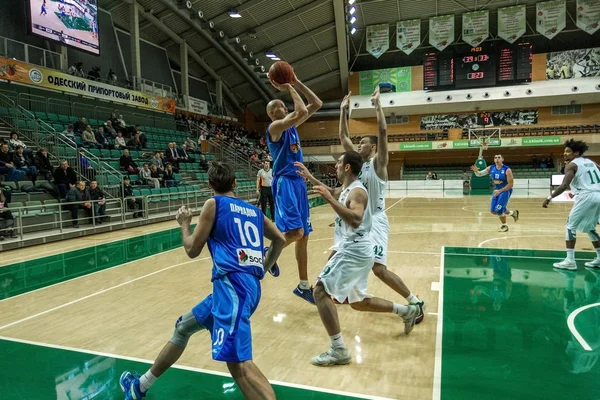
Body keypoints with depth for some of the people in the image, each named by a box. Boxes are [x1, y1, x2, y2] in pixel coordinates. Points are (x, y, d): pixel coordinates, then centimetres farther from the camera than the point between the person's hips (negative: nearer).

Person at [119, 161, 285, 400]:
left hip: (232, 283, -8)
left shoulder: (214, 204, 2)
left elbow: (192, 250, 4)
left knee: (238, 362, -21)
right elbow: (280, 239, 29)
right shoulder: (253, 210, 19)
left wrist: (184, 224, 22)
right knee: (183, 327, 25)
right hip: (247, 284, 8)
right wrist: (262, 268, 39)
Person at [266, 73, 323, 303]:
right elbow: (302, 112, -23)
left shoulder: (292, 125, 17)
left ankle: (303, 286, 19)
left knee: (303, 236, 9)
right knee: (295, 232, -25)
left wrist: (298, 84, 9)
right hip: (284, 182, -8)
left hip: (298, 181, 8)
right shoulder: (274, 127, -8)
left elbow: (317, 104, 16)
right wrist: (289, 89, -10)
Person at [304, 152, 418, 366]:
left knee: (320, 291, -12)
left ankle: (339, 351, -9)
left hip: (354, 251, -10)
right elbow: (330, 192, 32)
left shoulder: (357, 191, -16)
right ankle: (407, 311, 31)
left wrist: (330, 200, -35)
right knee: (358, 302, 21)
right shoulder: (346, 189, 13)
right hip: (354, 250, 10)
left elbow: (355, 220, -34)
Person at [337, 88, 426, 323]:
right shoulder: (358, 162, 11)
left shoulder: (378, 163, -9)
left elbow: (383, 132, -23)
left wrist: (377, 105, -19)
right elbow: (343, 137, 12)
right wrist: (343, 111, 10)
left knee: (379, 269, -16)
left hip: (375, 221, -9)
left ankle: (416, 303, -2)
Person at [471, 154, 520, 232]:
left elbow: (510, 184, -18)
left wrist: (500, 191, -23)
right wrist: (476, 171, -24)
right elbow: (480, 174, -1)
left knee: (498, 210, -10)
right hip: (497, 191, 6)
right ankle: (513, 213, 32)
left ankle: (504, 226, 16)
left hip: (505, 191, -6)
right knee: (493, 211, 7)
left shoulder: (507, 170, -19)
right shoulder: (491, 168, -4)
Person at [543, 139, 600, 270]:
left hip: (587, 197, -8)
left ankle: (570, 261, -4)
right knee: (589, 227, 23)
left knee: (571, 226, 1)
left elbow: (564, 185, -17)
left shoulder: (572, 165, -3)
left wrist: (549, 198, -17)